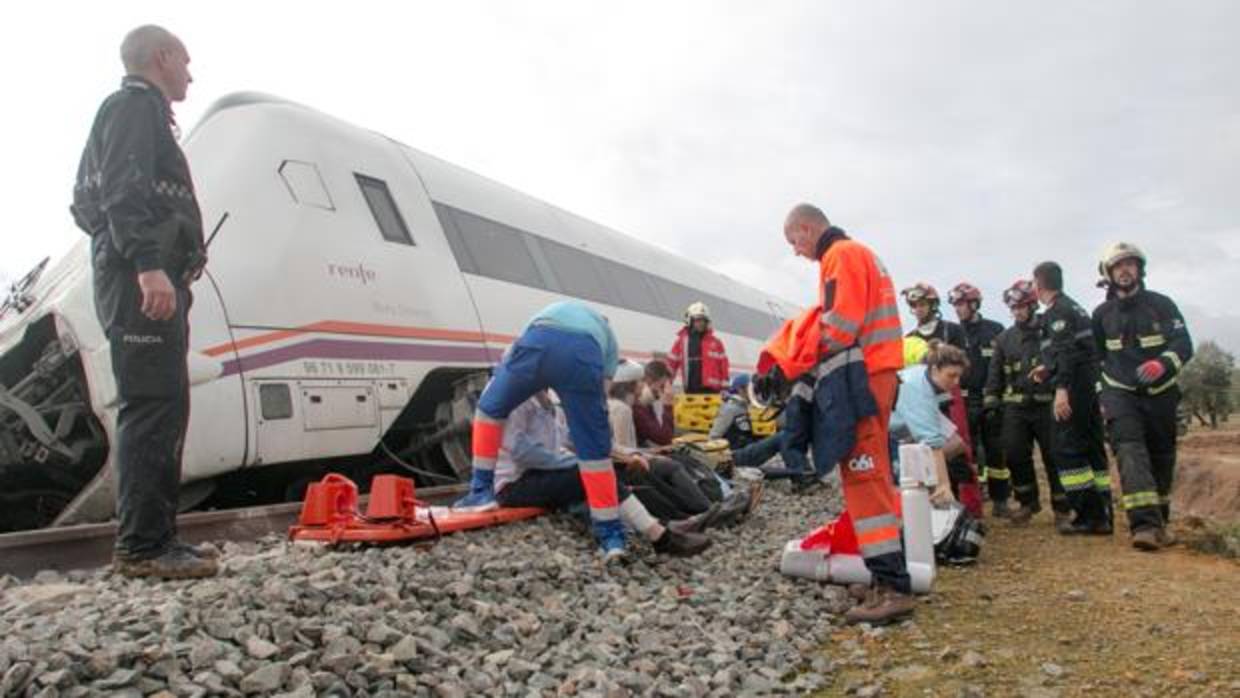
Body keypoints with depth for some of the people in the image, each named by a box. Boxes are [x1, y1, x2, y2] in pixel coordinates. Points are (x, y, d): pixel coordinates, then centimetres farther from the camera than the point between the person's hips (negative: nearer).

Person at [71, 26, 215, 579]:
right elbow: (124, 191, -17)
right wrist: (148, 263, -28)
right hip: (143, 280, -10)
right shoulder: (135, 106, 0)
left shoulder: (137, 112, 30)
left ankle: (152, 540, 11)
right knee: (153, 407, -14)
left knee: (160, 409, 8)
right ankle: (142, 545, -13)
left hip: (140, 280, 10)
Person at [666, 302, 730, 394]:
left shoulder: (715, 342, 4)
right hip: (690, 390, 1)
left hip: (711, 390, -1)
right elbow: (671, 364, 8)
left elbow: (723, 365, 4)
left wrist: (724, 389, 0)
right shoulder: (681, 342, 6)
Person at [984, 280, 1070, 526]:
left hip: (1047, 404, -3)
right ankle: (1028, 501, 21)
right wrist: (991, 402, 7)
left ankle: (1062, 507, 15)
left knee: (1054, 457, 1)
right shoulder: (1004, 338, 11)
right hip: (1016, 407, 4)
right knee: (1014, 455, 3)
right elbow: (995, 372, 13)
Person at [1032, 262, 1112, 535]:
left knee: (1067, 449, -7)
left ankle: (1088, 515, -7)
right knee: (1093, 450, 11)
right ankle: (1102, 515, 14)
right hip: (1091, 388, 10)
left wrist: (1061, 388, -26)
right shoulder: (1075, 307, 21)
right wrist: (1048, 369, 30)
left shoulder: (1057, 311, -10)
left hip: (1072, 390, -10)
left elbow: (1067, 352, -21)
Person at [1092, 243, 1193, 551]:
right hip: (1120, 393, 0)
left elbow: (1184, 344, -10)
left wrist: (1162, 364, -31)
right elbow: (1096, 355, 17)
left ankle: (1159, 521, 26)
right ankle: (1145, 524, -29)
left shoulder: (1161, 305, 0)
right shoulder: (1102, 314, 7)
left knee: (1161, 459, 9)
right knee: (1130, 451, -19)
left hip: (1160, 393, 1)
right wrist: (1102, 394, 13)